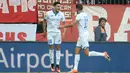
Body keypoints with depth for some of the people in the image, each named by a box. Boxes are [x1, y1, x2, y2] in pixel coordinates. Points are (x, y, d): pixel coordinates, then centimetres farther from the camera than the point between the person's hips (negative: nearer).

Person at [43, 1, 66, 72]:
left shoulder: (61, 14, -4)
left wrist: (64, 32, -10)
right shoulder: (48, 13, -8)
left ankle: (57, 65, 1)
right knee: (51, 48, 1)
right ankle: (52, 65, 12)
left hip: (58, 32, 2)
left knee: (58, 48, -1)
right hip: (50, 32, -2)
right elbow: (44, 21, 6)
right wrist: (44, 31, 7)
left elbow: (64, 23, 2)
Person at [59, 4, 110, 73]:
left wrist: (63, 26, -7)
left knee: (87, 53, -8)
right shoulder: (85, 15, 11)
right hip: (81, 36, 9)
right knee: (77, 51, 8)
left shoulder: (79, 15, -15)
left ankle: (103, 54, -9)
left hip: (83, 35, -9)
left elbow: (72, 24, -19)